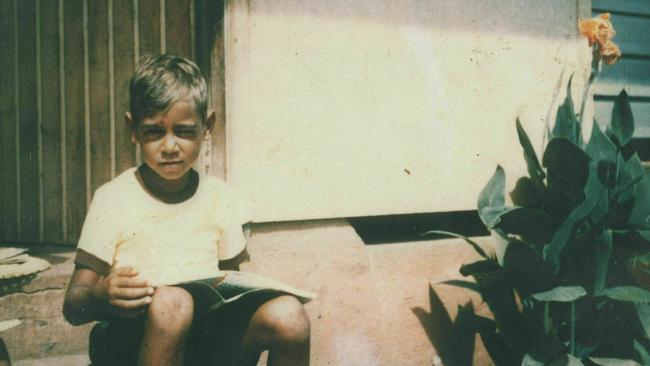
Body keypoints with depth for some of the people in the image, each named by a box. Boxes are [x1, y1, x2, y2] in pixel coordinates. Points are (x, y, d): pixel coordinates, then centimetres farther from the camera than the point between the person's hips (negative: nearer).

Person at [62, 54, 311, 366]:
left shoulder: (220, 197, 9)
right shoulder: (113, 199, -1)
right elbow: (73, 307, -3)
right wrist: (101, 296, -26)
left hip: (204, 337, 3)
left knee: (288, 314, -26)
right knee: (170, 302, -37)